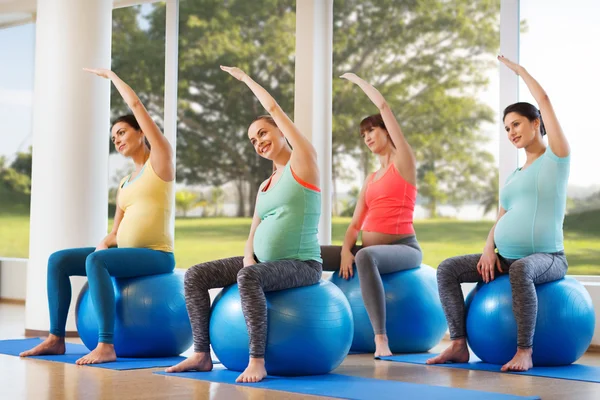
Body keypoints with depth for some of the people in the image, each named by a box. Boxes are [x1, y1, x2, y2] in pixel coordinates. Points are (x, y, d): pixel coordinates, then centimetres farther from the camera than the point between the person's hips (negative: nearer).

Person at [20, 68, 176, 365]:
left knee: (95, 261, -33)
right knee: (58, 259, -4)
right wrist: (105, 242, -4)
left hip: (157, 255, -8)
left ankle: (106, 346, -36)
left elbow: (136, 105, -3)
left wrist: (110, 75, 9)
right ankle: (56, 338, -5)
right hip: (127, 253, 8)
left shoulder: (160, 160, 1)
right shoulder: (124, 184, 21)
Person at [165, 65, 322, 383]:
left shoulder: (303, 161, -4)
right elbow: (253, 234, 15)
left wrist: (245, 77, 8)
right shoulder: (265, 186, 17)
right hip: (263, 263, 8)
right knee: (195, 276, -6)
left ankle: (257, 361, -33)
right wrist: (248, 258, -7)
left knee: (249, 278, -37)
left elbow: (273, 108, -6)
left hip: (301, 265, -8)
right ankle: (202, 354, -6)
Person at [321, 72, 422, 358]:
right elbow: (356, 222, 12)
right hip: (369, 249, 7)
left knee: (366, 256, -42)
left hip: (403, 248, -7)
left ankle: (381, 339, -46)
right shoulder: (371, 179, 21)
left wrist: (358, 80, 11)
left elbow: (383, 107, -2)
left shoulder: (405, 161, 2)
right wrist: (346, 250, -8)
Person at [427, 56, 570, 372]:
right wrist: (489, 249, -3)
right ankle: (459, 345, -16)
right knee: (447, 269, -10)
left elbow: (544, 102, -6)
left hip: (546, 258, -7)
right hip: (505, 257, 7)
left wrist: (519, 69, 6)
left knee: (521, 269, -42)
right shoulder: (514, 176, 20)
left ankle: (525, 351, -35)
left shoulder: (555, 157, 0)